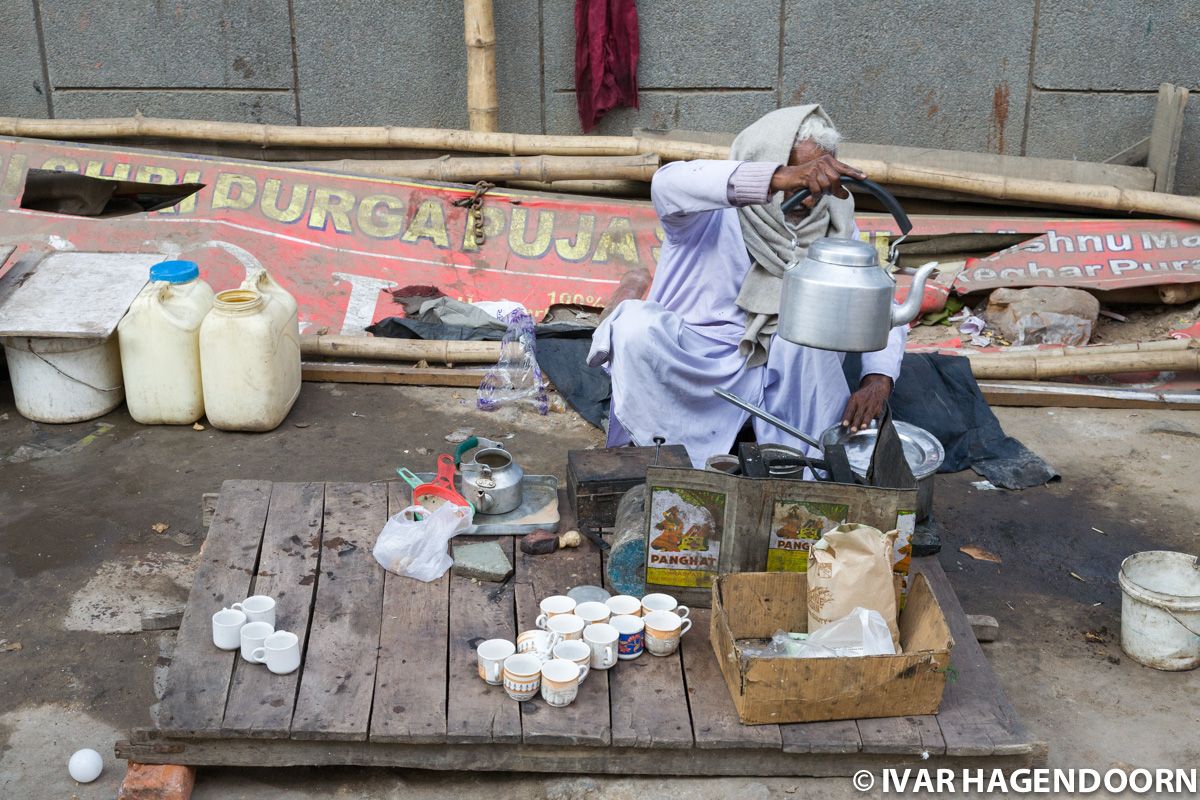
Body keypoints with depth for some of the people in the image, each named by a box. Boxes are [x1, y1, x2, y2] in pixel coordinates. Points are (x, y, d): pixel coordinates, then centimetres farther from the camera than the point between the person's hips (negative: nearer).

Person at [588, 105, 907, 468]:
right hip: (691, 363, -4)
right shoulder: (715, 208, -13)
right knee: (639, 330, -35)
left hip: (773, 372, 5)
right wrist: (777, 178, -50)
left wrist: (878, 378, -22)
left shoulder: (833, 227, 0)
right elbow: (668, 184, -37)